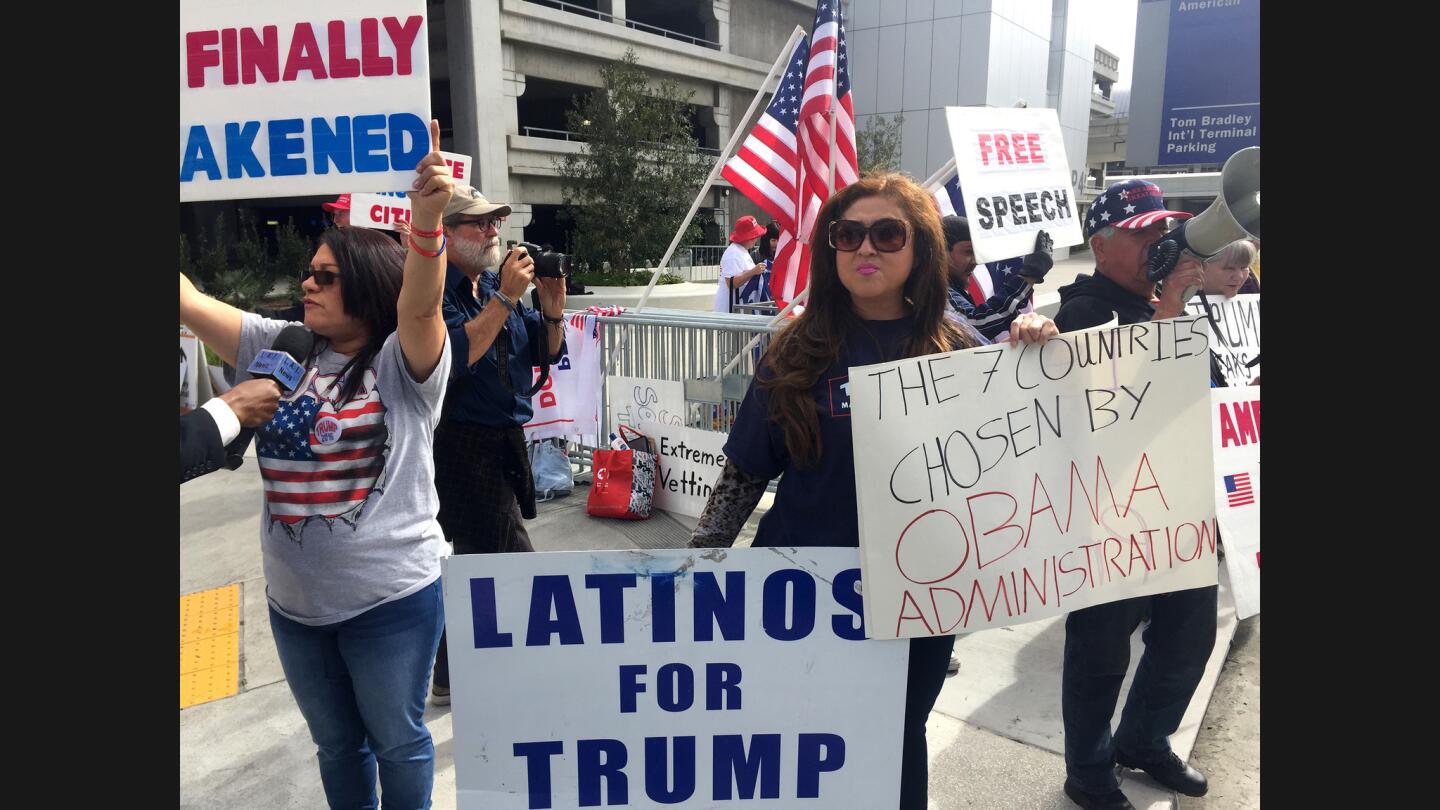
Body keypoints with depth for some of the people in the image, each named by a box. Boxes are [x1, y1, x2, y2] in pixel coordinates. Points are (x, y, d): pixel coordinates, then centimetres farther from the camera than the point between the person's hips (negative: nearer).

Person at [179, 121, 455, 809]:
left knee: (396, 740, 16)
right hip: (294, 601, 6)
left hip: (392, 597, -5)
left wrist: (427, 219, -49)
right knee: (335, 742, 24)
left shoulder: (404, 364, -13)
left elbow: (421, 307, -33)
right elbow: (190, 302, 1)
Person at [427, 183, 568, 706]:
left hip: (504, 443, 9)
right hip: (463, 446, -9)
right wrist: (506, 298, -25)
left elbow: (546, 353, 11)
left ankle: (448, 680, 36)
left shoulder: (496, 284, 9)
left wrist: (552, 307, -6)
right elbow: (454, 357, -28)